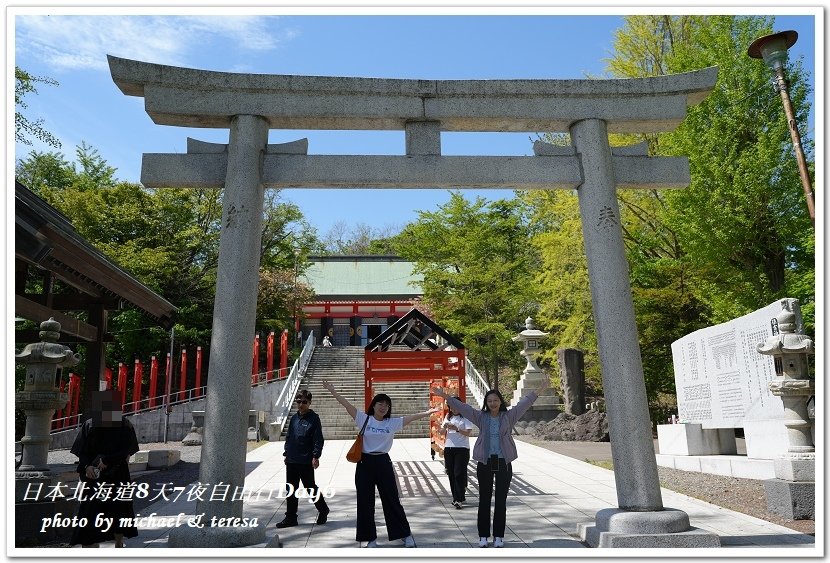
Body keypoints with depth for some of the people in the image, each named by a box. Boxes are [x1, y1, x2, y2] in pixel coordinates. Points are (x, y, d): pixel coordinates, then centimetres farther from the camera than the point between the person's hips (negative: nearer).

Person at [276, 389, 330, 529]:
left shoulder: (314, 418, -7)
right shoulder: (294, 418, 10)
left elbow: (318, 439, -11)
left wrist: (315, 456, -16)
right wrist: (286, 453, 14)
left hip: (306, 461, -6)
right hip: (291, 460, 6)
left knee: (310, 487, 5)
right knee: (291, 490, 9)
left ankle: (323, 509, 26)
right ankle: (290, 517, 17)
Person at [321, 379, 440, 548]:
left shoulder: (392, 423, 3)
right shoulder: (364, 419, -2)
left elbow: (411, 417, 0)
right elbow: (347, 405, -8)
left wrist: (428, 412, -5)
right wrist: (332, 390, -14)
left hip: (383, 463, 0)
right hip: (365, 463, 0)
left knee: (392, 500, 7)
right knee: (365, 502, 6)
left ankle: (406, 535, 18)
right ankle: (371, 538, 20)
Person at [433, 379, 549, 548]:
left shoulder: (509, 416, 3)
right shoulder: (481, 417, 4)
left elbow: (524, 404, -4)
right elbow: (462, 407, 0)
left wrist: (538, 391, -13)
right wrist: (446, 397, -7)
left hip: (503, 463, 0)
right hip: (485, 463, 0)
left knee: (501, 501, 6)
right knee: (484, 500, 7)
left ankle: (499, 536, 15)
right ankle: (483, 536, 15)